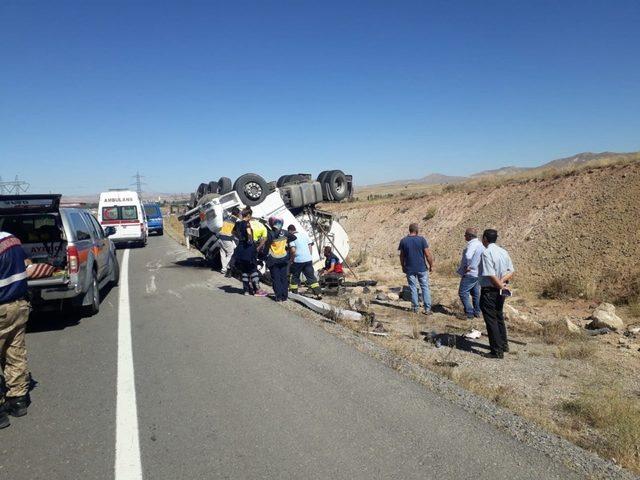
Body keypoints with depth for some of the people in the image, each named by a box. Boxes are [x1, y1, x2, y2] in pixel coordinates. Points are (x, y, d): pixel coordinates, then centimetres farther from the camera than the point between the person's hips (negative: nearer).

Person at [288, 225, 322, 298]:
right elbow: (310, 246, 11)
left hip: (298, 260, -5)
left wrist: (292, 259, -2)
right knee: (311, 277, 5)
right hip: (308, 259, 5)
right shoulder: (304, 234, 11)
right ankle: (318, 293, -3)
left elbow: (293, 250, -15)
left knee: (295, 277, 11)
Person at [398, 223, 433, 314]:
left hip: (409, 269, 1)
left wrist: (403, 266, 15)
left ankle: (415, 308, 17)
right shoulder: (421, 239, -9)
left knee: (413, 288, 11)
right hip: (422, 268, -1)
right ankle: (427, 309, 7)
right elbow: (428, 254, -9)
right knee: (425, 288, 8)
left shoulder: (403, 241, -3)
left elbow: (402, 255, 3)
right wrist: (431, 265, 2)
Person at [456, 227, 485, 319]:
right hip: (478, 273, 10)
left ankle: (469, 313, -3)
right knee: (475, 293, 17)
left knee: (463, 293, -4)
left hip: (470, 274, -10)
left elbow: (468, 256, -38)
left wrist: (468, 266, -22)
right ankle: (477, 312, 26)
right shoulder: (480, 244, 12)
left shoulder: (472, 244, -20)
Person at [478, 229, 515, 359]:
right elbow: (511, 272, 6)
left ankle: (497, 351, 7)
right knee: (499, 316, 23)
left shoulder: (486, 253, -20)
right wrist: (502, 281, -6)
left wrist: (500, 285, -12)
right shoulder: (503, 252, 5)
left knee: (491, 320, 1)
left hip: (489, 291, -8)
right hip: (500, 291, 8)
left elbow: (491, 275, -24)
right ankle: (504, 344, 36)